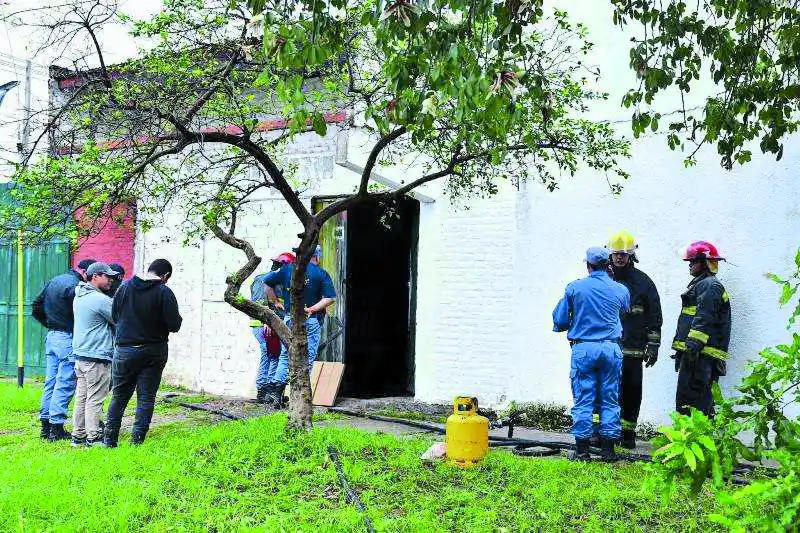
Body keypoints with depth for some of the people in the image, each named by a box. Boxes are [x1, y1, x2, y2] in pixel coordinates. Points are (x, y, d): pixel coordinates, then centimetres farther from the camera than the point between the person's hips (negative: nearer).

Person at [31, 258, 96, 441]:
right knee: (65, 384, -3)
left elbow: (36, 309, 19)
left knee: (50, 382, 13)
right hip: (68, 338, -9)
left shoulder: (53, 281, 13)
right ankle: (56, 428, 0)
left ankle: (45, 425, 19)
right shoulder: (75, 286, -16)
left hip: (51, 337, 9)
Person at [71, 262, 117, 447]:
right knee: (95, 400, -3)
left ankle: (78, 436, 19)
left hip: (80, 354, 9)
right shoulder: (101, 299, -16)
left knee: (81, 397, 13)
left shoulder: (79, 296, 13)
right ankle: (93, 438, 1)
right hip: (97, 357, -9)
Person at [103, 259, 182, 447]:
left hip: (124, 350, 3)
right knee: (146, 398, 6)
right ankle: (137, 441, 6)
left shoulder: (124, 287, 1)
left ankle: (110, 440, 20)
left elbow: (114, 316, 8)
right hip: (153, 352, -3)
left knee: (119, 396, 15)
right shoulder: (164, 292, -12)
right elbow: (174, 325, -14)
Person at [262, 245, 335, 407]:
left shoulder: (287, 269, 7)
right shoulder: (321, 274, -1)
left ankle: (275, 386, 1)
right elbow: (330, 298, -12)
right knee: (307, 358, 3)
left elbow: (266, 281, 8)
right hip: (311, 321, -3)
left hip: (289, 319, 3)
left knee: (285, 356, 13)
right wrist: (311, 309, -11)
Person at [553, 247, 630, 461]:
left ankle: (582, 449, 5)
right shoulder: (620, 290, 3)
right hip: (611, 349, 2)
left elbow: (559, 321, 2)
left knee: (583, 400, 3)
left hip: (583, 349, -2)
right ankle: (608, 449, 12)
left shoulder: (574, 288, -2)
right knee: (610, 400, 9)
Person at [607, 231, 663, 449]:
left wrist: (653, 347, 2)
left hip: (632, 351, -1)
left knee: (631, 393, 5)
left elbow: (655, 318, 7)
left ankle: (628, 433, 16)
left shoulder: (643, 282, 6)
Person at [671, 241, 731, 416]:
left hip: (700, 354, -11)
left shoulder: (710, 285, -7)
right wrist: (681, 349, 26)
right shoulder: (701, 284, 26)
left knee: (690, 397, -13)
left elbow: (703, 320, -19)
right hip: (694, 353, 11)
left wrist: (692, 345, -24)